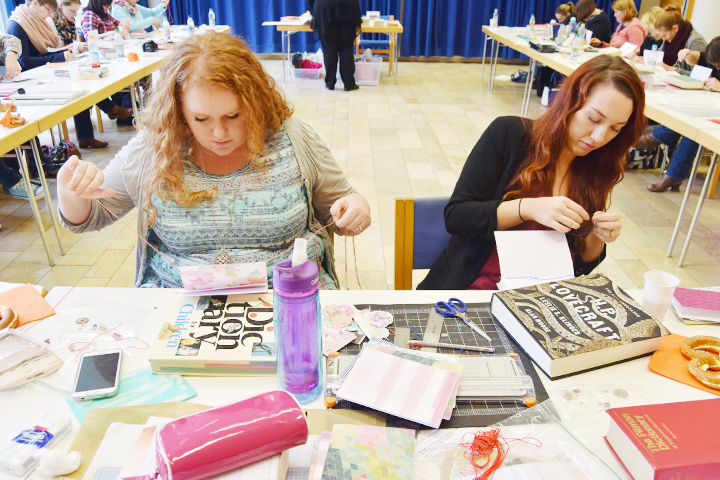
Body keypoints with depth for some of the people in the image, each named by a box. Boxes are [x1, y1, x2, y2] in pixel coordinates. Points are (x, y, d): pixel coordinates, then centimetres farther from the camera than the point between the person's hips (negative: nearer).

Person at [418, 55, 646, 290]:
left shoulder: (595, 171, 4)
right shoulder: (509, 133, -8)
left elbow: (580, 267, 11)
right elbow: (454, 216, -12)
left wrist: (596, 238, -10)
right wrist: (527, 208, -23)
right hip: (476, 286, -3)